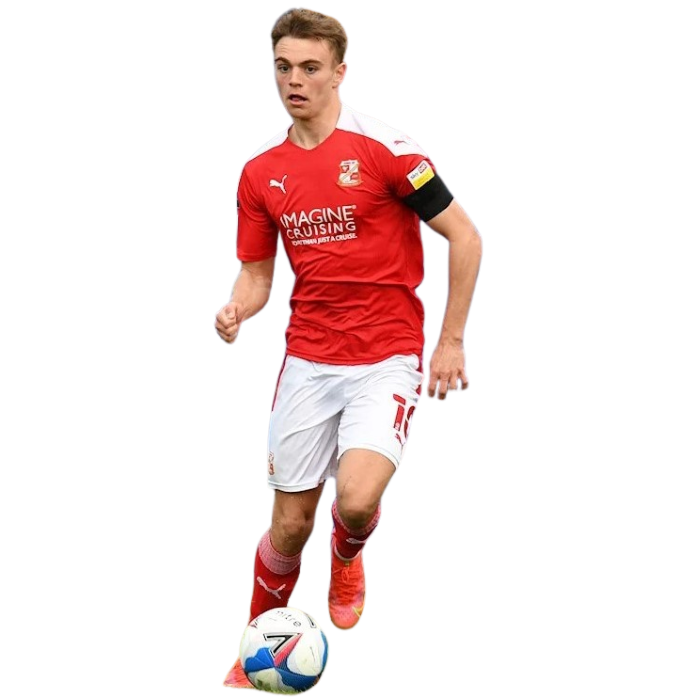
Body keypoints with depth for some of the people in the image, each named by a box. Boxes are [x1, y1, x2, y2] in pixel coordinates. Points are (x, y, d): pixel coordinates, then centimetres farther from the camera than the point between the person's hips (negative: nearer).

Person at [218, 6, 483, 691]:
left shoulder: (385, 148, -12)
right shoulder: (260, 171, 4)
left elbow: (464, 237, -6)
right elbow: (256, 272, 12)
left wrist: (451, 342, -6)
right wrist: (235, 310, -12)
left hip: (386, 359, -4)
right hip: (306, 363, 4)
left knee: (356, 499, -24)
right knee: (289, 528, 5)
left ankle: (348, 557, 15)